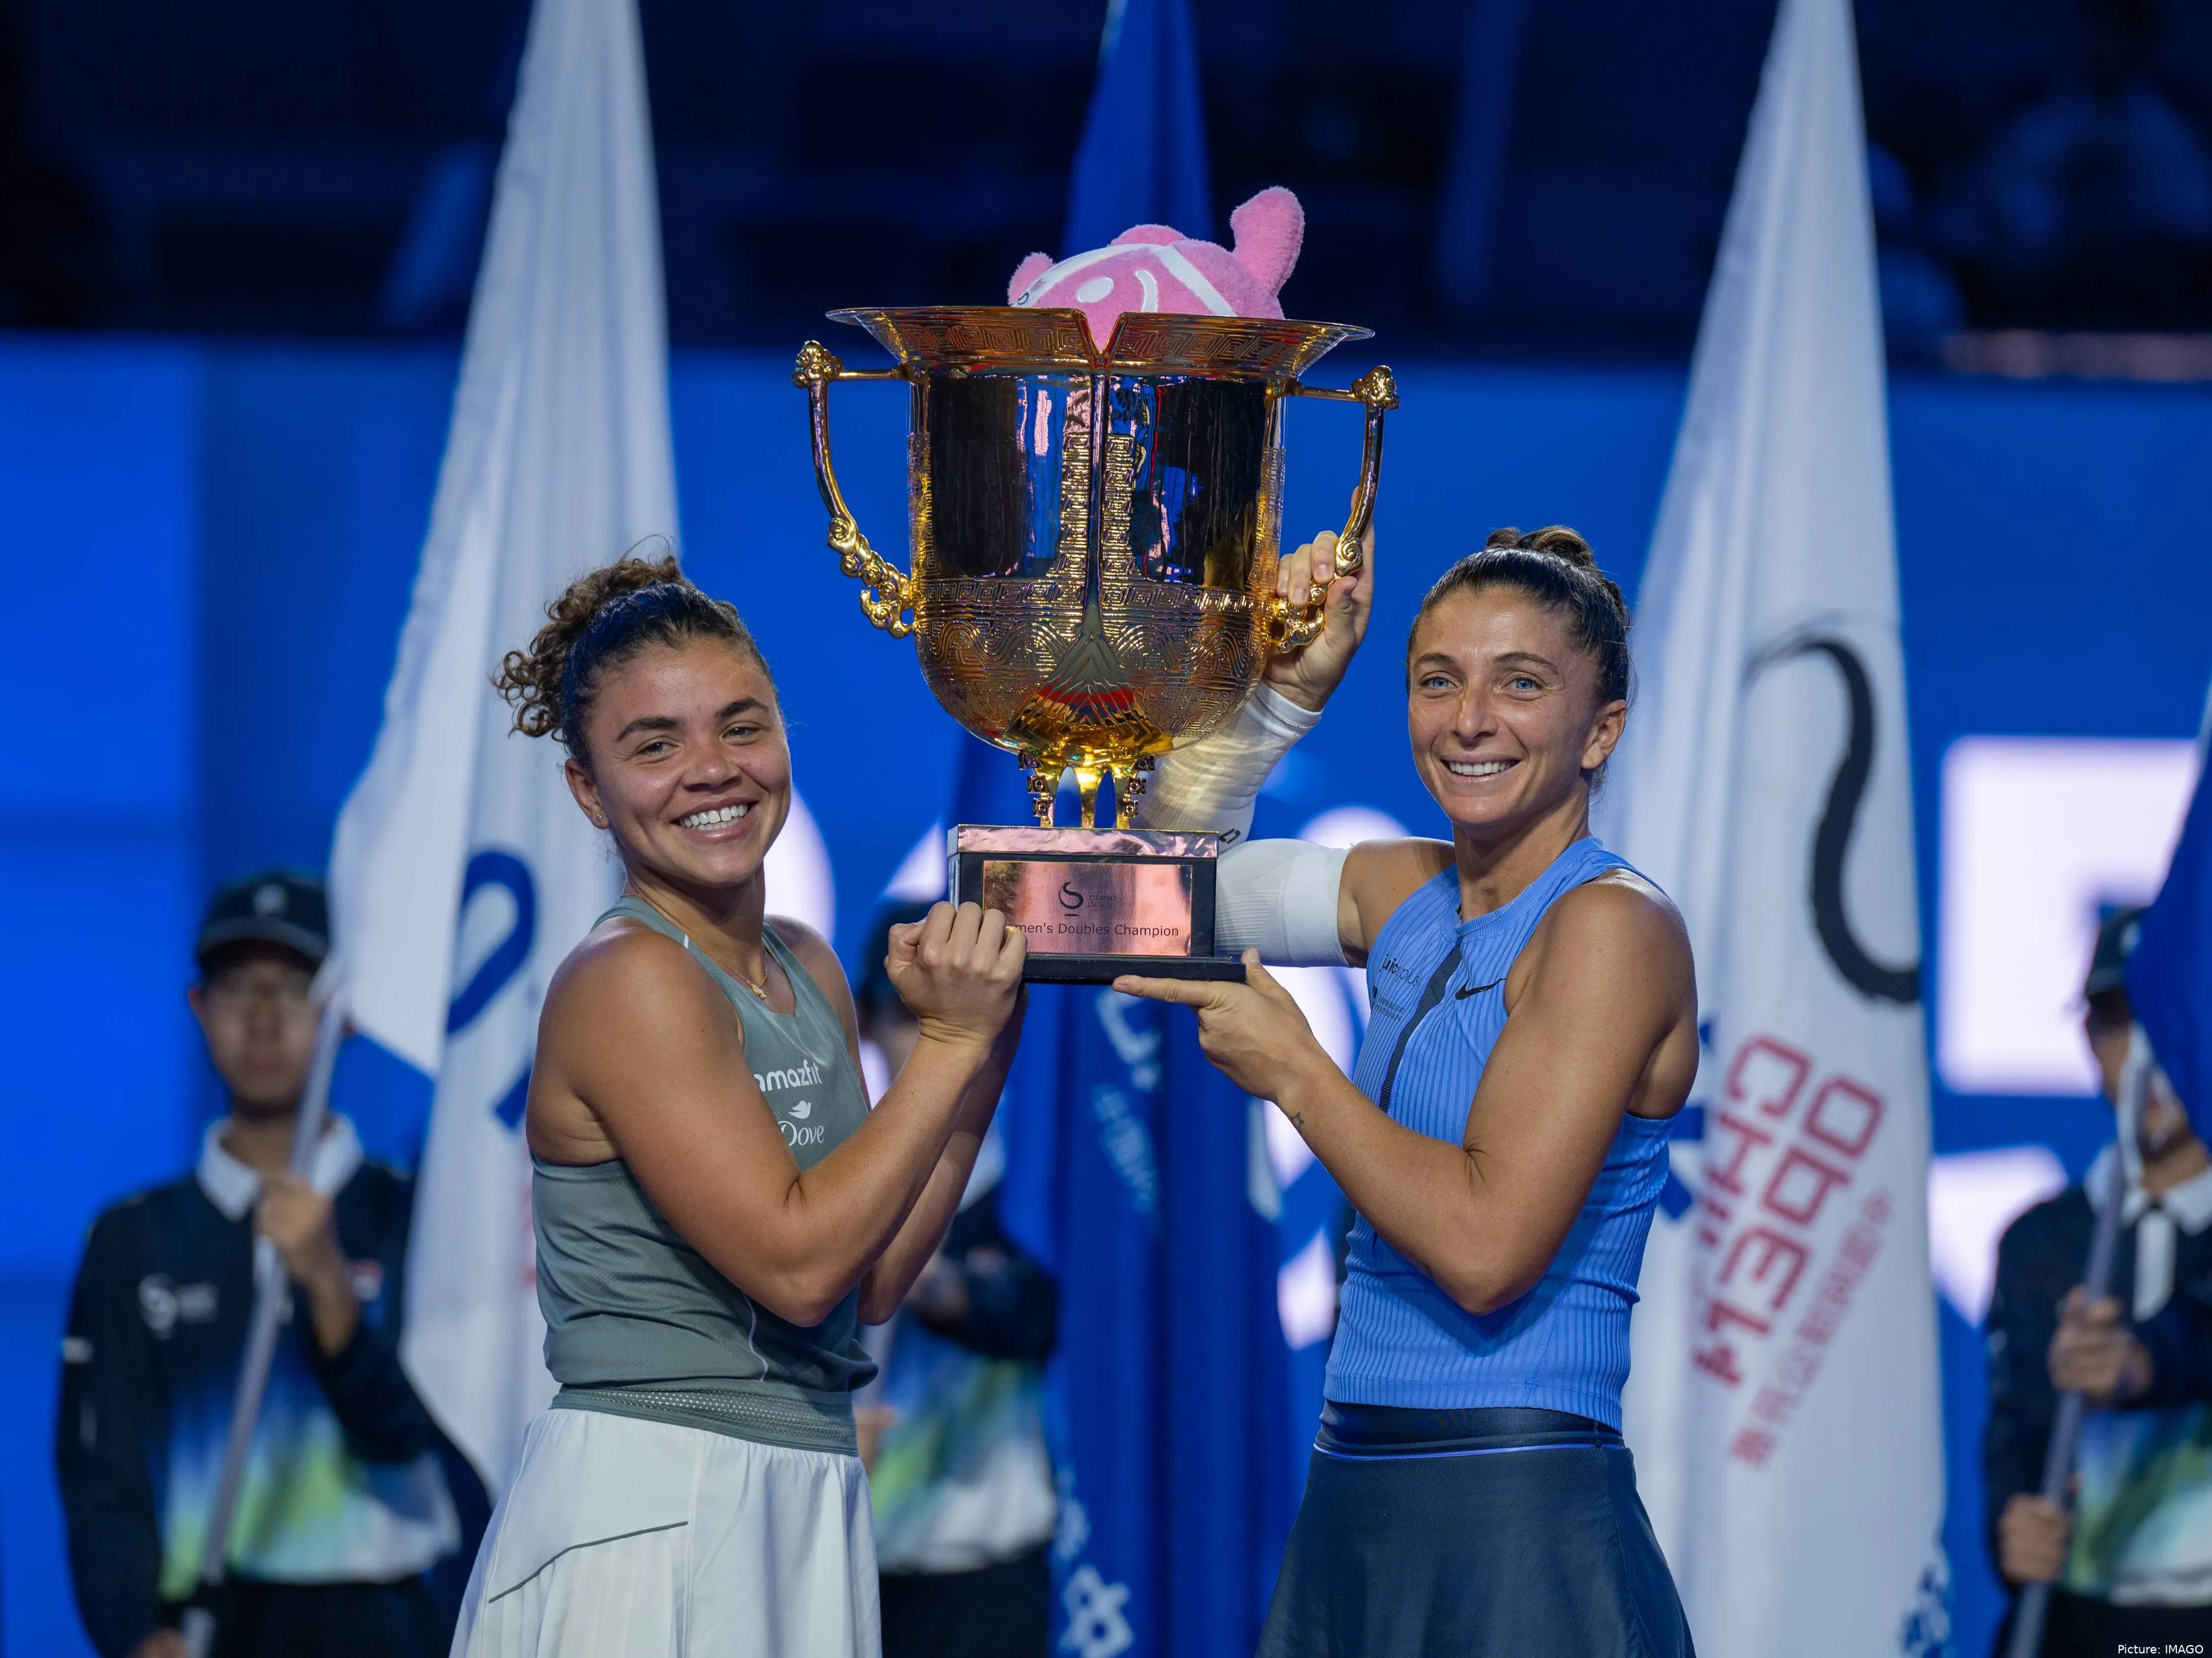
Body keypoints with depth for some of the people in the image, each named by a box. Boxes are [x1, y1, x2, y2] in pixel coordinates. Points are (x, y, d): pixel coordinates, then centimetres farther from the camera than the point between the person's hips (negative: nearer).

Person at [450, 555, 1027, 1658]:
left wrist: (985, 1051, 4)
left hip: (801, 1505, 8)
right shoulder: (627, 979, -12)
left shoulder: (807, 971, 11)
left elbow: (873, 1281, 10)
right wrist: (949, 1041, -12)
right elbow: (795, 1262, -17)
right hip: (647, 1511, -8)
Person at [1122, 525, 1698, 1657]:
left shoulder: (1614, 927, -12)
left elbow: (1486, 1247, -20)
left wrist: (1294, 1074, -8)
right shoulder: (1409, 895, 11)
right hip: (1355, 1510, 8)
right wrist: (1290, 690, 10)